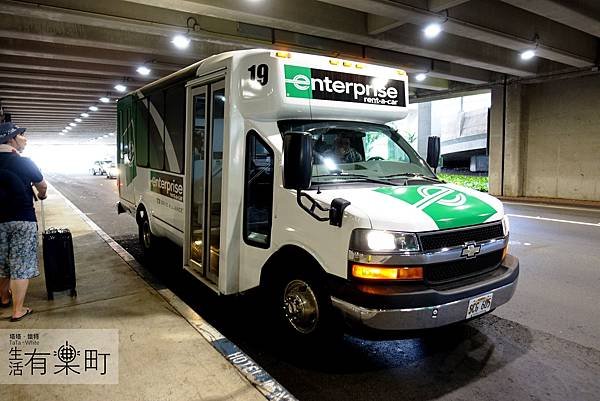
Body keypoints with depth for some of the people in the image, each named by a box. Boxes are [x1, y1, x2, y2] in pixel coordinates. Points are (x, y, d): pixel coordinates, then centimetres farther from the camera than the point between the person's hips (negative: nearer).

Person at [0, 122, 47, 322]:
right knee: (21, 266, 0)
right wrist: (42, 195, 24)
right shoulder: (24, 163, -10)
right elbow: (42, 186, 3)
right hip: (23, 219, -5)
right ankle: (18, 310, 4)